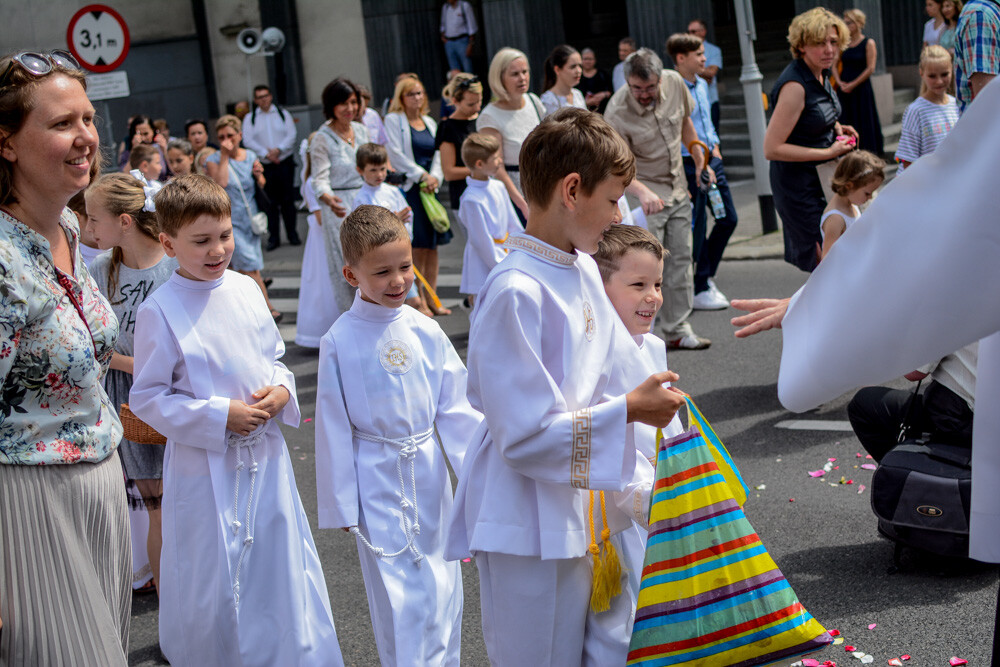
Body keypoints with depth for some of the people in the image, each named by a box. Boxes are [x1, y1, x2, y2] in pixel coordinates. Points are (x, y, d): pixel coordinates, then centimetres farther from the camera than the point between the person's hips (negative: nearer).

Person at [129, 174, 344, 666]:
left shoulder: (245, 290, 1)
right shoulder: (160, 311, -14)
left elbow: (275, 358, 14)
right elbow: (147, 398, -11)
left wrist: (281, 390, -7)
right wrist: (220, 417, -18)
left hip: (265, 456, 5)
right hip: (205, 464, -5)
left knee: (280, 565, 14)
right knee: (213, 584, 6)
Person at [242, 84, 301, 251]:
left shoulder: (283, 113, 8)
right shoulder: (250, 118, 7)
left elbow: (291, 135, -1)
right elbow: (248, 140, -2)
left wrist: (278, 149, -16)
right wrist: (265, 153, -14)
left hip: (285, 162, 0)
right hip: (265, 166, 0)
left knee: (288, 199, 2)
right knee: (271, 202, 0)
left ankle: (292, 234, 10)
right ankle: (273, 237, 6)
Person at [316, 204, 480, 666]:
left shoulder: (426, 332, -3)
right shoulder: (340, 341, -10)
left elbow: (454, 407, 3)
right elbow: (334, 425, -5)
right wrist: (340, 504, -3)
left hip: (428, 474, 3)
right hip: (378, 480, -3)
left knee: (441, 590, 12)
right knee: (398, 592, -2)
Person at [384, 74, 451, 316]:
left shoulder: (429, 122, 18)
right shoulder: (394, 120, -1)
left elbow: (437, 154, 13)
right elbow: (396, 154, -9)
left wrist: (435, 177, -6)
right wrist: (421, 175, -11)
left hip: (430, 187, 6)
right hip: (408, 187, -6)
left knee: (433, 245, 5)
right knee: (417, 246, -7)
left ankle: (431, 299, 11)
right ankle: (418, 301, 0)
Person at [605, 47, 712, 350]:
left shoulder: (674, 82, -8)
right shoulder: (617, 112, -25)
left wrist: (698, 158, 19)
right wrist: (643, 192, -45)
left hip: (678, 189, 6)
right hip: (644, 194, -6)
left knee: (681, 260, 10)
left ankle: (678, 330, 20)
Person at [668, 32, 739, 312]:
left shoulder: (702, 85, 11)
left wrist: (715, 150, 12)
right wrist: (698, 161, -17)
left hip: (711, 161, 9)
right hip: (689, 164, -9)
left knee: (728, 218, 12)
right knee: (697, 228, -2)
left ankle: (706, 276, 27)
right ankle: (700, 291, 8)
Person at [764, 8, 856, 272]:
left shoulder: (821, 74, 4)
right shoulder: (794, 85, -23)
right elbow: (772, 148, -25)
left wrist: (835, 128, 3)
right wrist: (828, 152, -21)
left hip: (822, 177, 9)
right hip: (799, 183, -9)